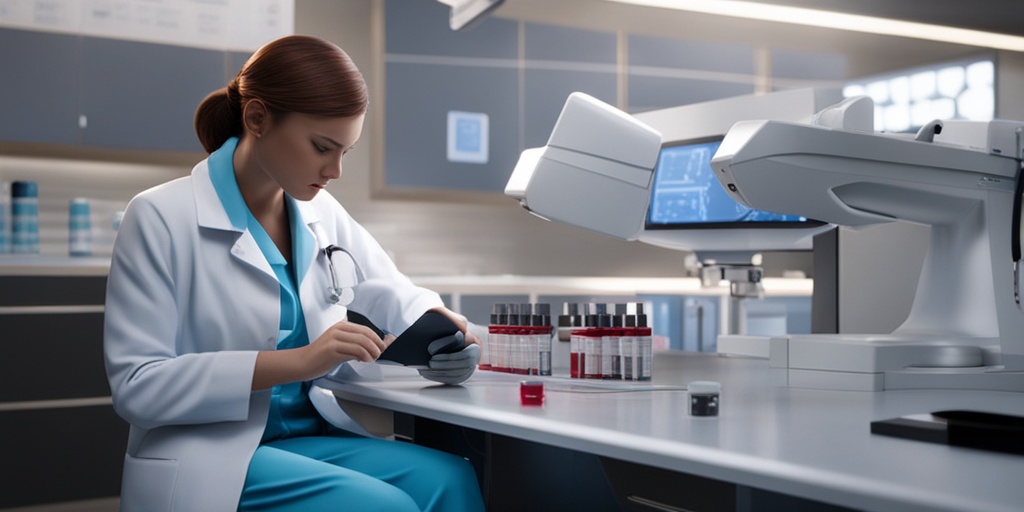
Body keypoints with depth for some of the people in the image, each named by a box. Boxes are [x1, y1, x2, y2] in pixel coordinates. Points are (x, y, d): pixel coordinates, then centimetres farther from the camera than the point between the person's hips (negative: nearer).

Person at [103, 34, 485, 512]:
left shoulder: (323, 214, 7)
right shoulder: (161, 218, -9)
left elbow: (397, 296, 20)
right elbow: (135, 385, -16)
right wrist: (298, 361, -24)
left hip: (308, 440, 6)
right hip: (209, 457, -5)